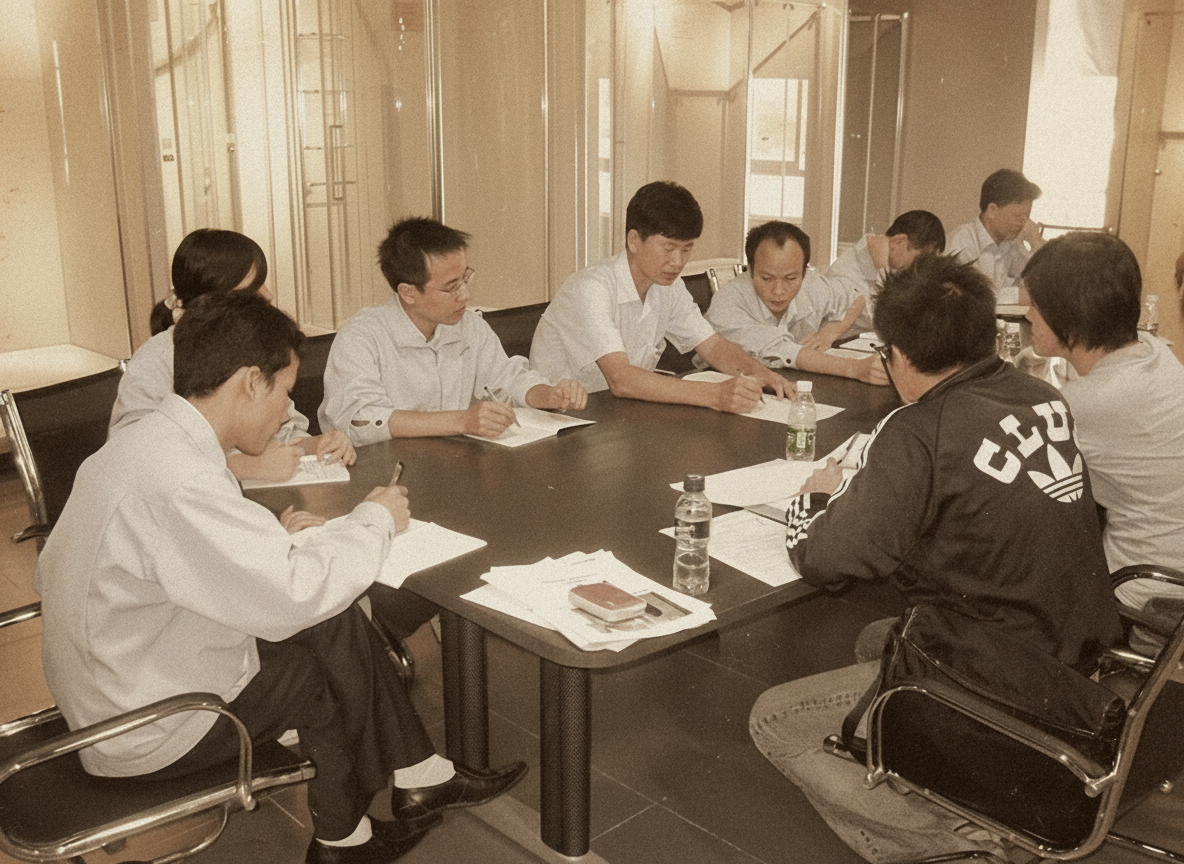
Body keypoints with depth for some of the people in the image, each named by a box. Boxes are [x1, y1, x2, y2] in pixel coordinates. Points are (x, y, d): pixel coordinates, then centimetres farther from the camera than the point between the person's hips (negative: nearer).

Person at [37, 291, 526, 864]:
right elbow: (295, 595, -34)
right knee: (335, 665, 7)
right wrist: (375, 519, -15)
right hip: (147, 736, -8)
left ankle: (420, 778, 17)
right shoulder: (177, 480, -31)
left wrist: (267, 542, 4)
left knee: (337, 623, 4)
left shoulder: (140, 444, 1)